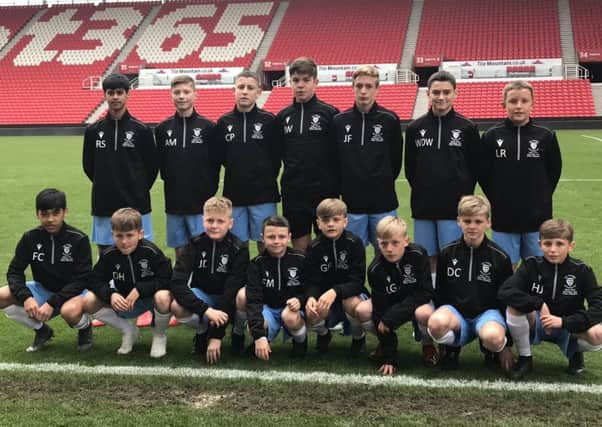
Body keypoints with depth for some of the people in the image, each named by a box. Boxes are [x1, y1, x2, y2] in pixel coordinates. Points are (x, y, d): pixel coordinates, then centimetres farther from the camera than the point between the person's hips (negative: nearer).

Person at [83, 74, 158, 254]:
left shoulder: (141, 130, -2)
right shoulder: (93, 131, 4)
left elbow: (152, 166, 4)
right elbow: (88, 166, 14)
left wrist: (139, 190, 5)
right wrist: (105, 186, 11)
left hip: (135, 205, -2)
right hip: (103, 206, 2)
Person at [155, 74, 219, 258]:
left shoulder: (208, 127, -3)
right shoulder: (162, 129, 5)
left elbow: (215, 164, -1)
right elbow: (160, 163, 9)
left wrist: (209, 191, -4)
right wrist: (172, 183, 3)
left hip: (201, 203, -3)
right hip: (174, 203, 3)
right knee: (180, 251, 10)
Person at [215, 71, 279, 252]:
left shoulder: (269, 120, -2)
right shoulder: (224, 122, 4)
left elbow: (276, 156, 1)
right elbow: (221, 157, 10)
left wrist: (267, 178, 2)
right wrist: (238, 173, 6)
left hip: (263, 194, -2)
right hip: (233, 193, 2)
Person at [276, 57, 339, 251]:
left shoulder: (330, 113, -4)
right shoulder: (283, 116, 7)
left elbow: (340, 154, -3)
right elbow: (280, 153, 14)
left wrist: (334, 183, -3)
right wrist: (294, 170, 6)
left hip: (325, 191, -3)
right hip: (293, 193, 3)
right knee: (300, 245, 10)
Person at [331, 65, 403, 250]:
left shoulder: (390, 120, -3)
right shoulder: (339, 121, 2)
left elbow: (396, 159, 5)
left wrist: (384, 183, 8)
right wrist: (345, 185, 6)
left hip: (383, 202, -1)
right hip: (352, 202, 1)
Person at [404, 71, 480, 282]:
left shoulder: (467, 128, 0)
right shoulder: (415, 128, 5)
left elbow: (475, 167, 3)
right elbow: (409, 166, 11)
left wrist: (463, 195, 0)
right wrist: (421, 191, 5)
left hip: (455, 206, -2)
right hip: (423, 205, 2)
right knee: (428, 258, 8)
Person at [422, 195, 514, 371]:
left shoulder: (500, 257, -2)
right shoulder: (447, 253, 3)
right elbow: (440, 292, 12)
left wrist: (507, 345, 4)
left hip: (487, 311, -1)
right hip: (455, 310, 1)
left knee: (493, 337, -37)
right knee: (436, 322, -36)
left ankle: (493, 349, 3)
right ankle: (450, 348, 1)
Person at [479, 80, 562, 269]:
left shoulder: (546, 136, -2)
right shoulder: (491, 136, -2)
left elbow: (554, 172, 6)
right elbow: (483, 174, 3)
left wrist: (541, 199, 3)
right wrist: (497, 199, 0)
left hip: (537, 218, 0)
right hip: (503, 218, 0)